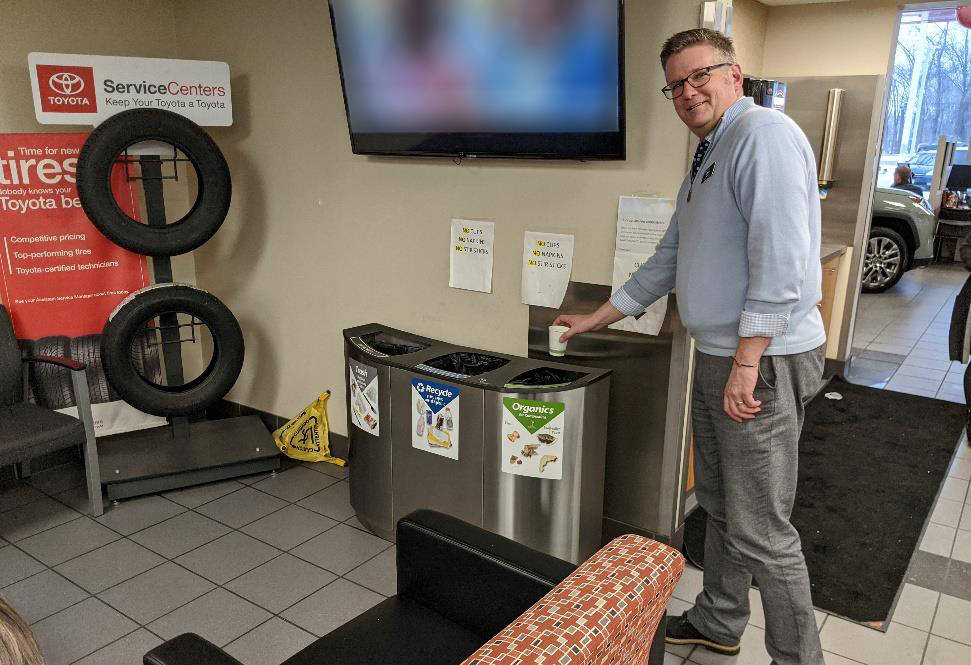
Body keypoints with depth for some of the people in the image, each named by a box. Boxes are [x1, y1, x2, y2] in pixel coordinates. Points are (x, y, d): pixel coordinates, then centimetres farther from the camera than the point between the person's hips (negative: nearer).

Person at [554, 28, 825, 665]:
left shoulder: (763, 134, -14)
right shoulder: (705, 164, 18)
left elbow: (781, 255, -23)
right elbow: (666, 263, 22)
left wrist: (747, 362, -23)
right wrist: (596, 319, 24)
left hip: (763, 362, -10)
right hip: (716, 358, 10)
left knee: (759, 531, -1)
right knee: (719, 506, 21)